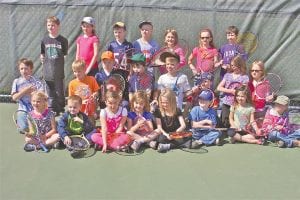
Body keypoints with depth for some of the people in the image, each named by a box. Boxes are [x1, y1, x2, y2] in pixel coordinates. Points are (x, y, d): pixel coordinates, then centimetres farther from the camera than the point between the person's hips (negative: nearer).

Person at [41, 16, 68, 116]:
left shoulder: (63, 40, -3)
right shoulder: (45, 40, 6)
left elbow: (65, 55, 2)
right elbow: (42, 55, 14)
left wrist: (60, 64, -3)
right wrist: (45, 64, 7)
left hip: (59, 71, -3)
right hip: (48, 72, 3)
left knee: (59, 92, 3)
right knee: (50, 93, 9)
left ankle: (61, 109, 16)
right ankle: (51, 110, 18)